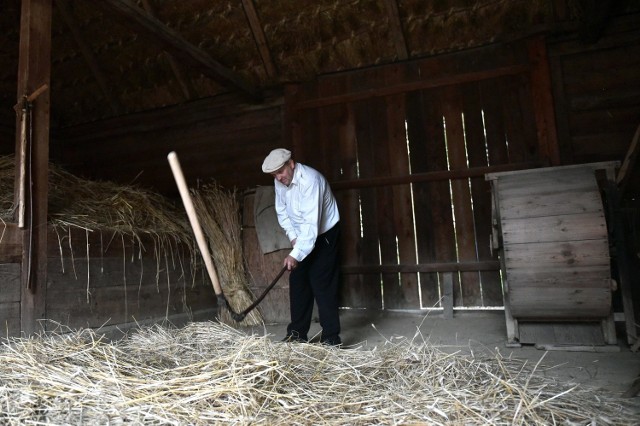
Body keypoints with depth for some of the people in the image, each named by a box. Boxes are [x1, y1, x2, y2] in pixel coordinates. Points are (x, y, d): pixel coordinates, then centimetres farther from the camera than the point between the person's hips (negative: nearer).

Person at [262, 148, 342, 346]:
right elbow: (282, 211, 7)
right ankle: (297, 334, 18)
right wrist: (293, 237, -6)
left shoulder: (310, 180, -30)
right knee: (297, 282, 8)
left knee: (321, 284, -11)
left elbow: (311, 222, -36)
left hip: (324, 234, -7)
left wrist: (296, 254, -39)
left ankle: (331, 337, -3)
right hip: (302, 237, 8)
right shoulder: (280, 182, -5)